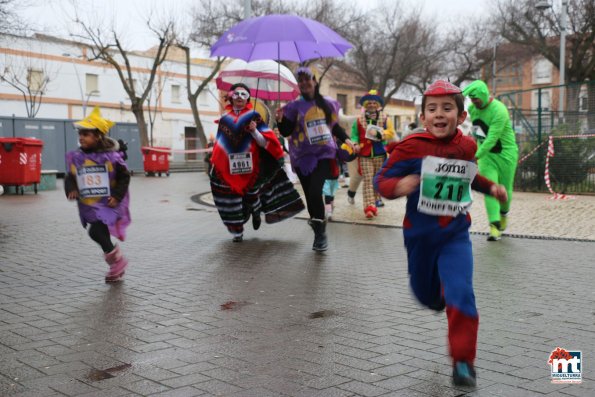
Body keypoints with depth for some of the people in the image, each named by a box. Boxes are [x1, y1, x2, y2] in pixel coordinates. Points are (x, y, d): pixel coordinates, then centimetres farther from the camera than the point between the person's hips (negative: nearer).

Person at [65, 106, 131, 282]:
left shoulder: (110, 156, -12)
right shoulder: (75, 158, 0)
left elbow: (124, 177, -4)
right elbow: (70, 177, 10)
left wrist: (117, 195, -12)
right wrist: (71, 190, -10)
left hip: (107, 204, -6)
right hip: (89, 206, 6)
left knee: (96, 232, -21)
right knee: (103, 236, 13)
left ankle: (117, 260, 0)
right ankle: (117, 267, 29)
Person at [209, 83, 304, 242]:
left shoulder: (254, 116, 0)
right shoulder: (224, 119, 8)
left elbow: (264, 143, -4)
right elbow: (218, 145, 16)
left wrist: (254, 131, -20)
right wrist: (214, 164, 12)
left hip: (251, 166, -1)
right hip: (228, 167, 2)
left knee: (252, 194, 9)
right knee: (232, 201, -2)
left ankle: (256, 212, 42)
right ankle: (237, 232, 11)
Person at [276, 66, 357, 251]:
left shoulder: (328, 103, 8)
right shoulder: (294, 106, 2)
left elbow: (334, 125, 20)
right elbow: (286, 132, -3)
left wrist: (346, 139, 9)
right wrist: (280, 120, -22)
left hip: (324, 153, -1)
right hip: (303, 157, 1)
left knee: (315, 192, -19)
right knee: (310, 195, 1)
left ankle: (320, 231, -5)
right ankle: (320, 233, 20)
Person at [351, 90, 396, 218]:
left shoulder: (385, 119, 3)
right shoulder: (359, 120, 6)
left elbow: (391, 133, -5)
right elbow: (354, 135, 10)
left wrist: (379, 133, -21)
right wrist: (355, 144, -10)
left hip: (380, 154, 1)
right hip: (365, 156, 0)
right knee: (368, 181, -9)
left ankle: (377, 199, 33)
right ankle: (370, 206, -17)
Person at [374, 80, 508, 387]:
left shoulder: (468, 146, -1)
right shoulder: (411, 147, -16)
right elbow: (381, 179, -16)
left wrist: (490, 187, 7)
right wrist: (397, 186, -37)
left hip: (455, 235, 1)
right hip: (419, 235, -1)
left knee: (460, 294, -17)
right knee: (425, 293, 18)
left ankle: (463, 361, -1)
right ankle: (441, 297, 58)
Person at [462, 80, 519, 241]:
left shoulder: (499, 111, -24)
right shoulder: (472, 108, -1)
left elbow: (492, 139, -30)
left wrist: (476, 156, -35)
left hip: (505, 154, -4)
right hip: (486, 154, 5)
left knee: (505, 189, 9)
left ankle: (504, 213, 40)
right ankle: (494, 226, -14)